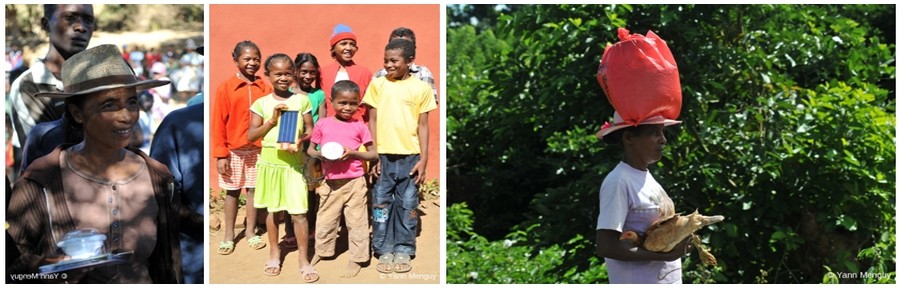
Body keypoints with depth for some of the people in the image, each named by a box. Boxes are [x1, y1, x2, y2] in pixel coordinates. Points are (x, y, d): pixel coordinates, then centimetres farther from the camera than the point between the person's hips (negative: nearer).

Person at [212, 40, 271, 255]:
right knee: (232, 191, 8)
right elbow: (218, 123, -4)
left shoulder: (265, 88, 0)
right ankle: (229, 236, 18)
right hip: (234, 150, -1)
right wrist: (220, 154, -8)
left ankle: (251, 232, 22)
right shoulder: (225, 88, -4)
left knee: (254, 189, 8)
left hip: (259, 149, 1)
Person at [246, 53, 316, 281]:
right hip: (270, 161, 1)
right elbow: (251, 136, -4)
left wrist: (301, 140, -18)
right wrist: (272, 120, -17)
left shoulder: (302, 101, -1)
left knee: (299, 212, -4)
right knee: (272, 209, 13)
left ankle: (303, 259, 6)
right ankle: (274, 253, 30)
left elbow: (310, 130, 3)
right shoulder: (261, 103, -1)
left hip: (294, 161, -1)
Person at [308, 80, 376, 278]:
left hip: (355, 182, -2)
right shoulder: (322, 124, 0)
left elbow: (374, 154, -1)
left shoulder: (359, 126, -3)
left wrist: (352, 153, -17)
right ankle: (321, 251, 34)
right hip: (331, 182, 2)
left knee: (356, 222, 4)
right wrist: (321, 154, -14)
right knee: (325, 220, 15)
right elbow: (310, 150, 8)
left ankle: (356, 259, 14)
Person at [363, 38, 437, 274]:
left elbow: (422, 126, 3)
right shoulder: (378, 84, 3)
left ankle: (403, 250, 18)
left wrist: (423, 159, -2)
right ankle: (384, 251, 17)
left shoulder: (421, 88, 1)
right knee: (381, 204, 6)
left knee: (407, 206, 6)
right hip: (383, 156, 1)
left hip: (410, 156, -1)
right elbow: (372, 121, 5)